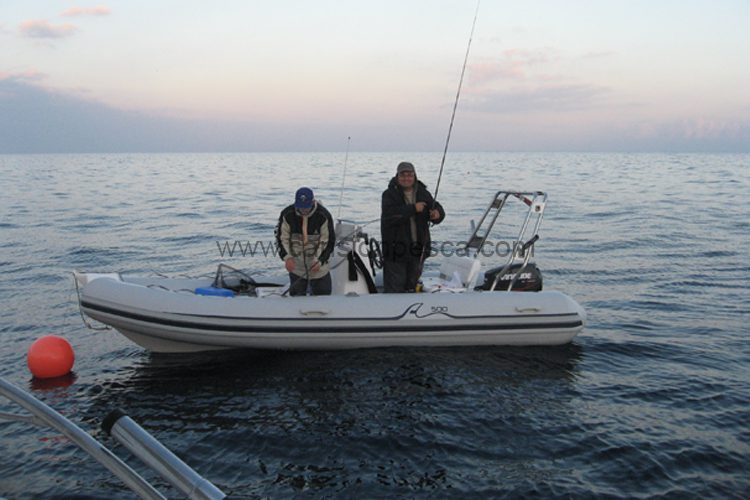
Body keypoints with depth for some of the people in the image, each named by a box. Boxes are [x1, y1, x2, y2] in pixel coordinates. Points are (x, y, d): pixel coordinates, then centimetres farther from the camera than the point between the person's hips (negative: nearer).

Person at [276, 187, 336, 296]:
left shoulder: (323, 216, -16)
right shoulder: (287, 214, -12)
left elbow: (329, 241, -10)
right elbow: (282, 238, -4)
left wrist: (320, 260, -22)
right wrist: (287, 257, -19)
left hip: (318, 267, -1)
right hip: (296, 266, 2)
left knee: (323, 294, 7)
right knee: (296, 295, 12)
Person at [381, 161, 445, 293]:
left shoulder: (423, 193, 6)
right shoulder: (390, 194, -9)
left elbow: (436, 208, 7)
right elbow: (390, 216, -24)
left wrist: (437, 214, -18)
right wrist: (413, 209, -27)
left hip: (418, 247, 5)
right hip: (395, 247, -5)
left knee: (412, 286, 19)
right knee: (395, 286, -2)